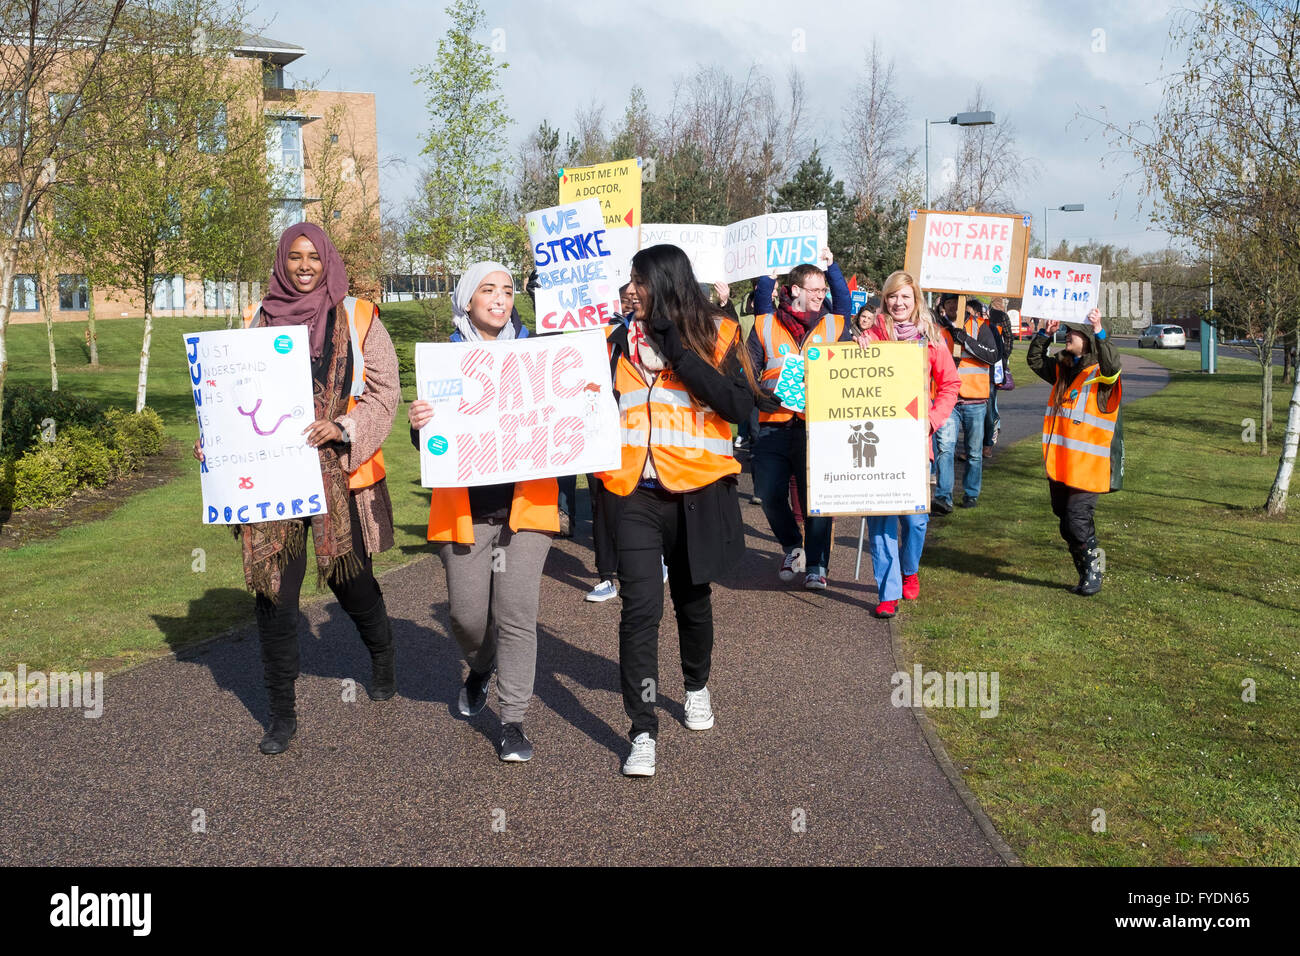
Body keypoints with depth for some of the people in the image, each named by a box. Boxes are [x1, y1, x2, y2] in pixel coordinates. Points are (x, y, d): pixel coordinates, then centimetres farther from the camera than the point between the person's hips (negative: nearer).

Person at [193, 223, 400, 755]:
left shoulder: (358, 319, 3)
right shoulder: (258, 320, 10)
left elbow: (385, 390, -1)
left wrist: (344, 428, -18)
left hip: (340, 473, -1)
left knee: (350, 579, 9)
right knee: (274, 593, -2)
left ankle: (382, 656, 42)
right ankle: (282, 715, 11)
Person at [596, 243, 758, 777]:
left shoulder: (716, 335, -1)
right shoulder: (623, 340, 7)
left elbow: (740, 404, -14)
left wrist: (678, 355, -16)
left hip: (698, 490, -1)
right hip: (637, 492, 1)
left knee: (693, 597, 17)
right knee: (640, 609, -10)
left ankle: (697, 687, 42)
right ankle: (643, 733, -6)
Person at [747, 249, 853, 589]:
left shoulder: (836, 326, 11)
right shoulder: (765, 326, 8)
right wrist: (761, 396, -10)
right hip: (774, 427, 0)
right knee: (770, 494, -1)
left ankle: (815, 566, 8)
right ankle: (792, 547, 24)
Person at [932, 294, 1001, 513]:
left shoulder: (979, 326, 3)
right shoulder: (937, 329, 7)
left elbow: (993, 355, -10)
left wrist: (966, 340, -18)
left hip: (975, 400, 0)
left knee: (974, 452, 9)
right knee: (944, 447, -15)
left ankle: (971, 493, 24)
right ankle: (943, 497, -19)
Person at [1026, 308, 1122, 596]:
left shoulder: (1100, 373, -8)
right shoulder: (1061, 369, 14)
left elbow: (1111, 366, -28)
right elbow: (1035, 360, 19)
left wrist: (1099, 333, -35)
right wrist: (1044, 334, 5)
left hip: (1087, 463, -8)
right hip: (1058, 462, 8)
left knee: (1078, 518, -11)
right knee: (1065, 520, 12)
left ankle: (1092, 573, 5)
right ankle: (1084, 571, 25)